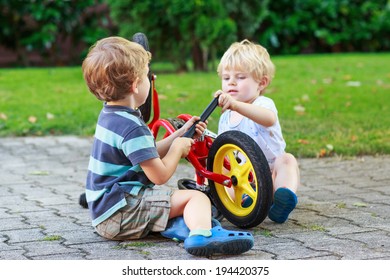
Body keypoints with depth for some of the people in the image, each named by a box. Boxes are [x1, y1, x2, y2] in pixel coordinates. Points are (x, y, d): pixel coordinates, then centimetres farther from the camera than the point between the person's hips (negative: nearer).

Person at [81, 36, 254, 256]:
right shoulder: (132, 127, -18)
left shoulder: (110, 115, 14)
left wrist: (181, 134, 19)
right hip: (120, 213, -10)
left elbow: (149, 155, 19)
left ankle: (173, 223, -4)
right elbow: (160, 175, -18)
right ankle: (201, 234, -44)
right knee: (197, 197, -15)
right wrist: (178, 148, -1)